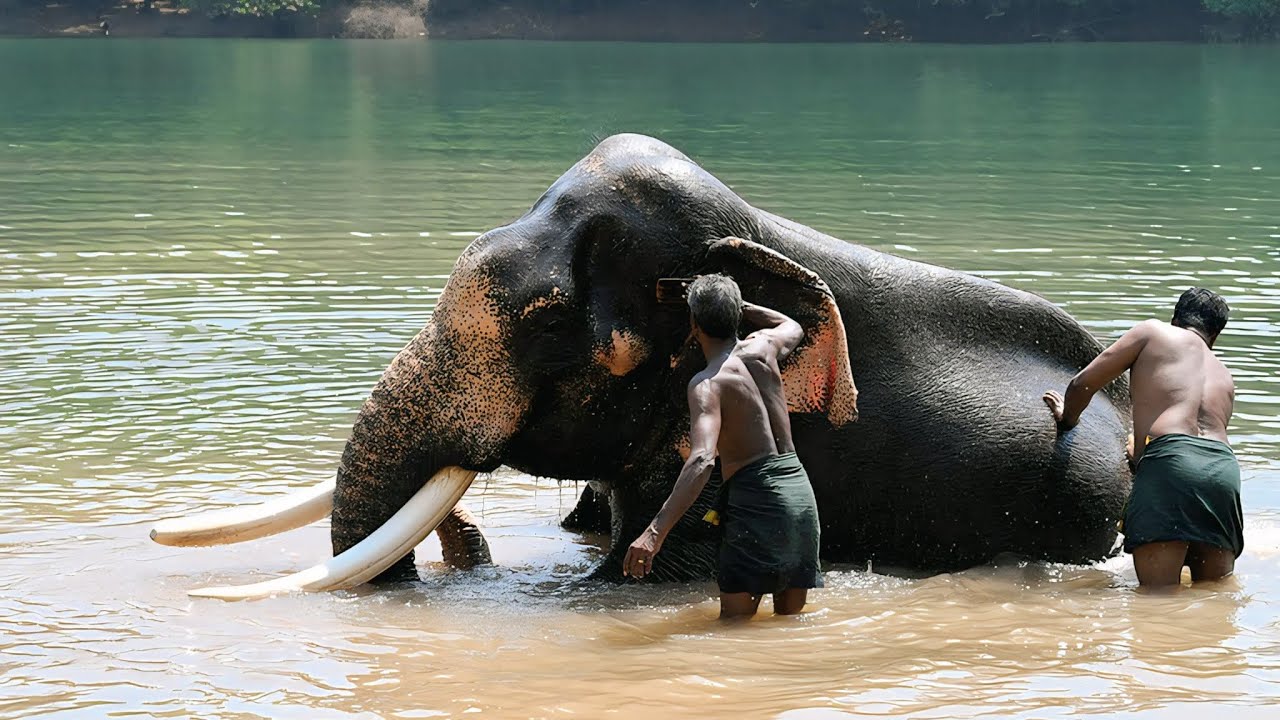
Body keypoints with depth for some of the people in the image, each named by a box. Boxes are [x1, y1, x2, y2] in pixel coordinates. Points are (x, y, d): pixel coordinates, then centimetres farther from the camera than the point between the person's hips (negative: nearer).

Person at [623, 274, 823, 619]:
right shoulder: (763, 347, 7)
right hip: (801, 490, 7)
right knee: (790, 621, 13)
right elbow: (793, 327, 36)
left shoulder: (707, 383, -11)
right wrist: (736, 306, 39)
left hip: (757, 498, -7)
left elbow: (702, 460, -27)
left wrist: (656, 532, -34)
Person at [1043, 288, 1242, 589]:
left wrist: (1067, 421, 39)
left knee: (1160, 596, -14)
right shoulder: (1225, 378, 34)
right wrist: (1137, 452, 57)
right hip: (1224, 467, 5)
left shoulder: (1153, 332, 19)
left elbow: (1082, 385, 16)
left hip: (1169, 462, -5)